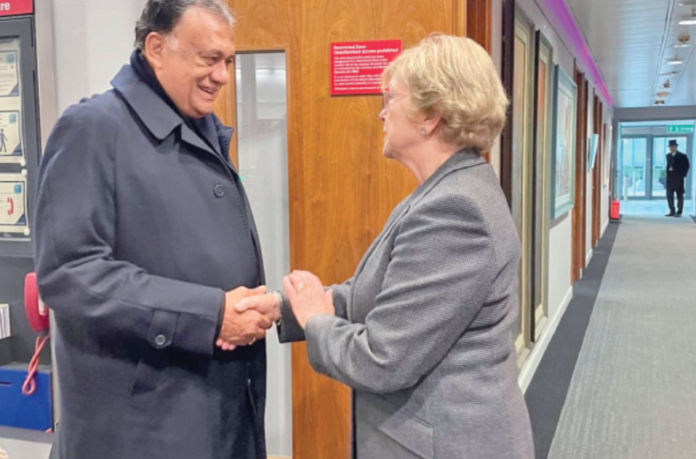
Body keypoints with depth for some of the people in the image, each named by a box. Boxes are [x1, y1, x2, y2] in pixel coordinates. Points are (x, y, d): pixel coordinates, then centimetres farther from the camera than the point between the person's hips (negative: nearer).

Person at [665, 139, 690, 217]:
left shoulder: (682, 156, -5)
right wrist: (667, 174, 2)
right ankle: (672, 211, 9)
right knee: (669, 196, 2)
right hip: (670, 179, 5)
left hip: (678, 179, -5)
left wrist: (683, 175, -8)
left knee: (679, 196, 1)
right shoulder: (668, 156, 11)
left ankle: (679, 212, 5)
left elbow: (686, 166, -3)